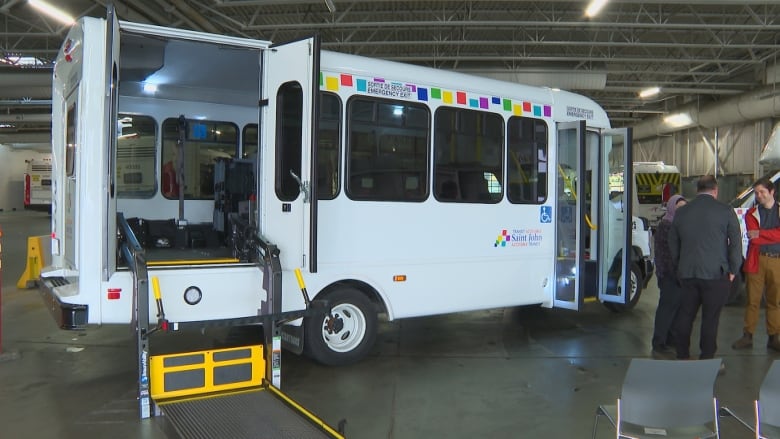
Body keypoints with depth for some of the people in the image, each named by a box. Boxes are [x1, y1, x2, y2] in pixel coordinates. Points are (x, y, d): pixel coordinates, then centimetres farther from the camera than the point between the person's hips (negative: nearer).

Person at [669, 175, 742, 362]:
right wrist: (732, 270, 5)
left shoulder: (682, 212, 6)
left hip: (687, 274, 4)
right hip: (716, 274, -3)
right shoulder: (725, 211, -5)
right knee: (710, 318, 4)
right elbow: (736, 242, -5)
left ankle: (682, 355, 22)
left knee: (685, 315, 13)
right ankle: (707, 358, 12)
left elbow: (673, 243, 14)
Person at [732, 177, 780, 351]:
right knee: (752, 300, 2)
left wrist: (760, 234, -11)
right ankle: (748, 336, 9)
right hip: (756, 260, -1)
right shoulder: (751, 213, 7)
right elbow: (753, 239, -7)